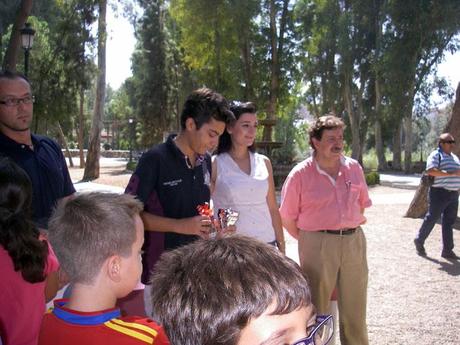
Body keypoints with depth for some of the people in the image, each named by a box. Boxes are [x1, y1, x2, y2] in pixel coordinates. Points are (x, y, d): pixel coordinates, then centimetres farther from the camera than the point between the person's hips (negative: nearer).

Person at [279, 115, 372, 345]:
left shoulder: (354, 168, 4)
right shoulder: (300, 174, -8)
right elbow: (287, 218, -2)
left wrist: (351, 228, 14)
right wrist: (310, 240, 3)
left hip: (354, 242, 4)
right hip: (317, 246, -4)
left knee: (355, 310, 13)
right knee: (315, 311, 7)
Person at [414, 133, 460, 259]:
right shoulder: (435, 155, -7)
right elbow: (431, 170, -23)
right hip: (439, 193, -7)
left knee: (449, 222, 8)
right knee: (431, 219, 1)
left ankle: (447, 250, 13)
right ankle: (419, 241, 20)